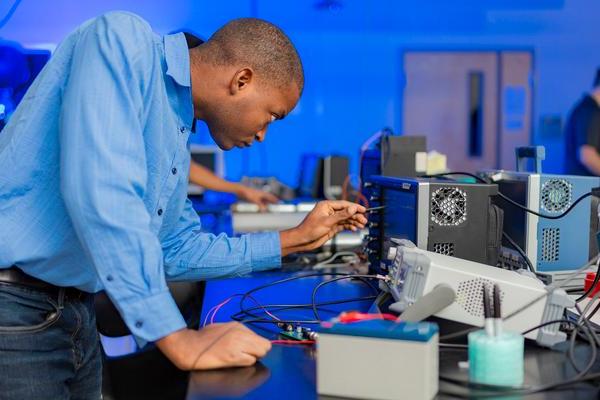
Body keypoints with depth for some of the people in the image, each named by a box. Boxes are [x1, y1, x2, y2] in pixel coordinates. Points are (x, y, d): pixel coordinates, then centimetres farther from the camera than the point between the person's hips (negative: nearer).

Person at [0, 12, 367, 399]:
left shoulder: (176, 143, 12)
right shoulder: (125, 40, -14)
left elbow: (177, 252, 22)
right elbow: (101, 194, -26)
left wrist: (296, 239, 20)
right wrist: (180, 340, -24)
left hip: (75, 313, 9)